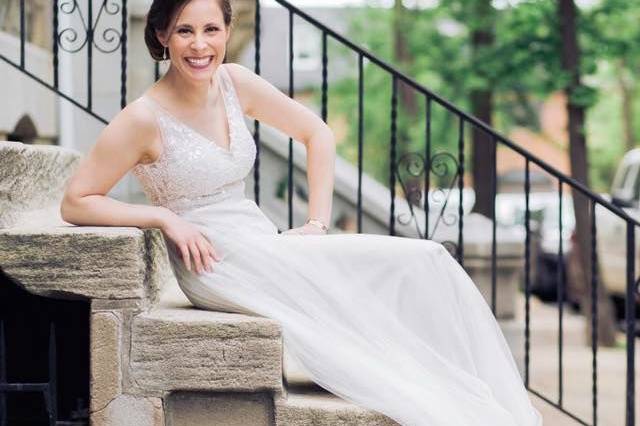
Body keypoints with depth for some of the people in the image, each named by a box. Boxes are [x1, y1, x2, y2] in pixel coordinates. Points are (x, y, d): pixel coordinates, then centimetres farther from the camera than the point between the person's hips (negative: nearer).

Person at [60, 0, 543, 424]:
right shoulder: (145, 119, -13)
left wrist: (318, 223, 5)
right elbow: (75, 202, -11)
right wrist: (166, 218, -18)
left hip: (267, 245, 6)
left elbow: (317, 134, 14)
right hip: (217, 265, -6)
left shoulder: (235, 83, 3)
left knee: (424, 261, -9)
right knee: (342, 295, -29)